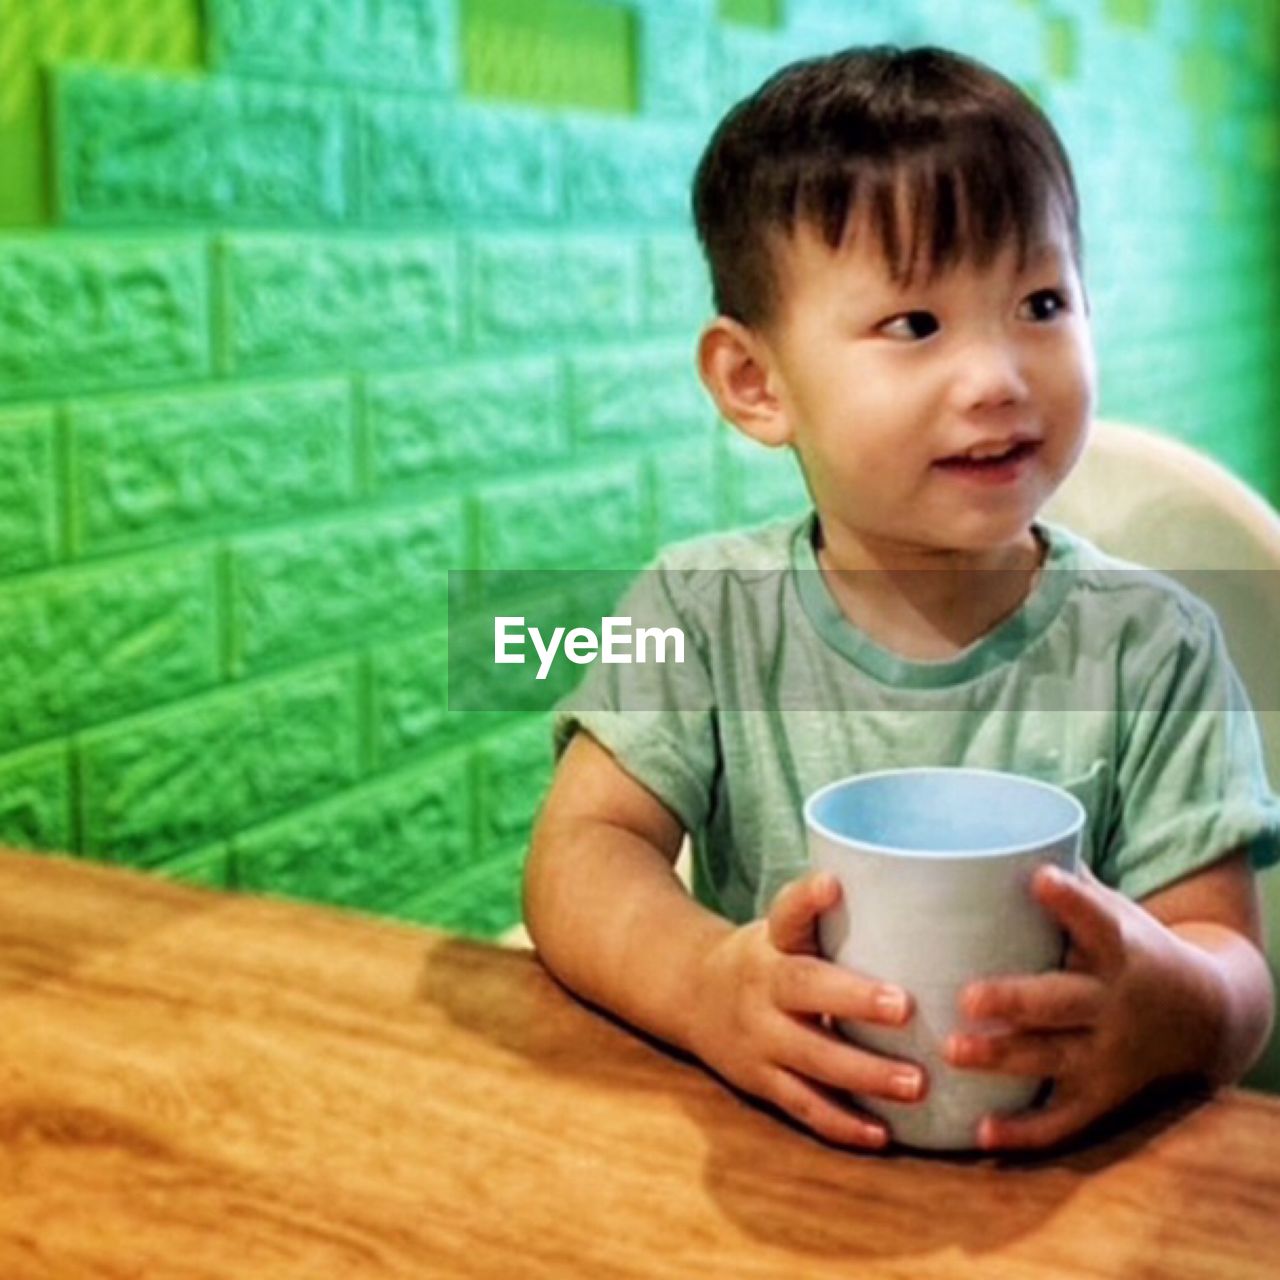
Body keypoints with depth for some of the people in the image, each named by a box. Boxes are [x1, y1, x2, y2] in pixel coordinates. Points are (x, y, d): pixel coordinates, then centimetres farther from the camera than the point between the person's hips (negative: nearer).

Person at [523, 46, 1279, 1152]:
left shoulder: (1151, 647, -4)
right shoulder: (705, 613, -2)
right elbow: (582, 852, -7)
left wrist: (1170, 1007, -30)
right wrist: (703, 982, -29)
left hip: (1051, 1173, 0)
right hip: (756, 1157, 1)